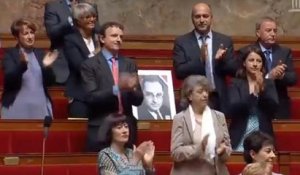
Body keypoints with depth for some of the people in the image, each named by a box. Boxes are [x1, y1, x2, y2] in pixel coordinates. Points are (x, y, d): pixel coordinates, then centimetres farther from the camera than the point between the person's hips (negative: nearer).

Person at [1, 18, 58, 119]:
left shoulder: (40, 53, 14)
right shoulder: (10, 54, 2)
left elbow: (49, 82, 9)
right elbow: (9, 80, -13)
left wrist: (46, 66, -10)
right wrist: (23, 64, -28)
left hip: (41, 108, 4)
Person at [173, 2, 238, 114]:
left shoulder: (225, 41, 8)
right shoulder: (181, 42, 2)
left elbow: (234, 70, 5)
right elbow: (179, 72, -7)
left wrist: (221, 60, -16)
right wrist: (200, 59, -21)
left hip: (219, 100, 2)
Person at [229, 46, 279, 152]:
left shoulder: (269, 83, 9)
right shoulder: (236, 84, 4)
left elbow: (273, 108, -4)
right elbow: (233, 109, -11)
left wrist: (262, 89, -17)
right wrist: (251, 95, -22)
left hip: (262, 138, 1)